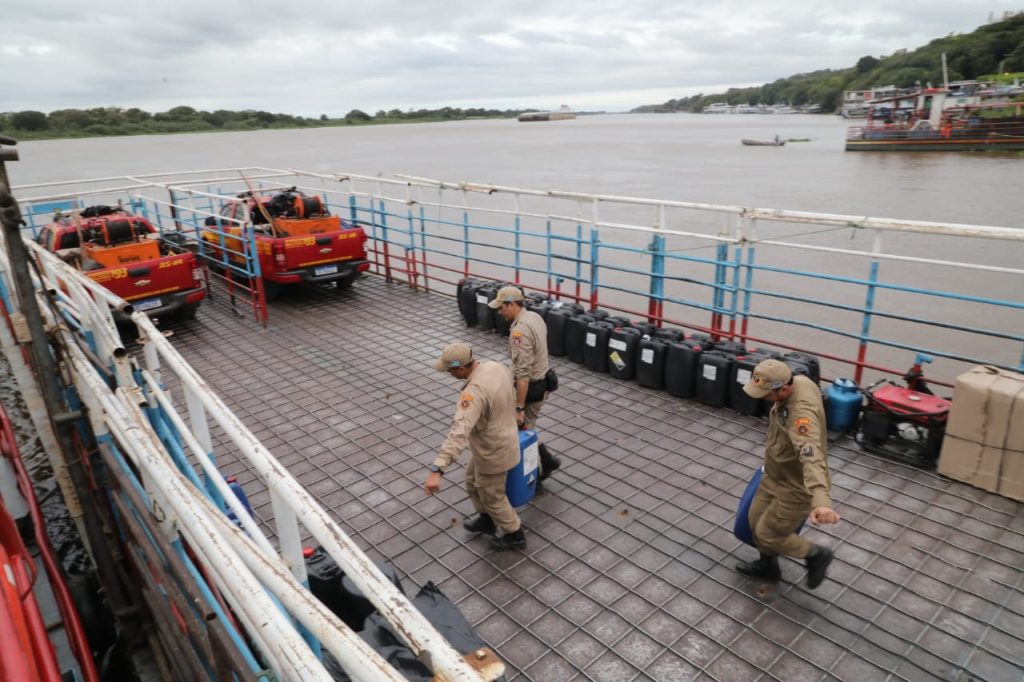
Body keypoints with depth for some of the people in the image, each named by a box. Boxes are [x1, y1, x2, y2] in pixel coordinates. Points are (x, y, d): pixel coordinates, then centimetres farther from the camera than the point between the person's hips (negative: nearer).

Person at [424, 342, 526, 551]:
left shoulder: (475, 392, -37)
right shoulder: (496, 366, -9)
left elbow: (458, 432, -47)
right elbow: (509, 395, 12)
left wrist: (437, 469, -52)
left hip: (492, 452, -9)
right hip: (502, 439, 9)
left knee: (492, 497, 16)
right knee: (473, 481, 29)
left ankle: (515, 535, 37)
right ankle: (486, 520, 50)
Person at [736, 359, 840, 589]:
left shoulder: (802, 411, -38)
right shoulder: (798, 381, -9)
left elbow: (811, 456, -54)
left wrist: (821, 501, -67)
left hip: (796, 487, -9)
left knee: (768, 535, 7)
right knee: (757, 521, 22)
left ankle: (816, 555, 30)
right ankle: (768, 566, 46)